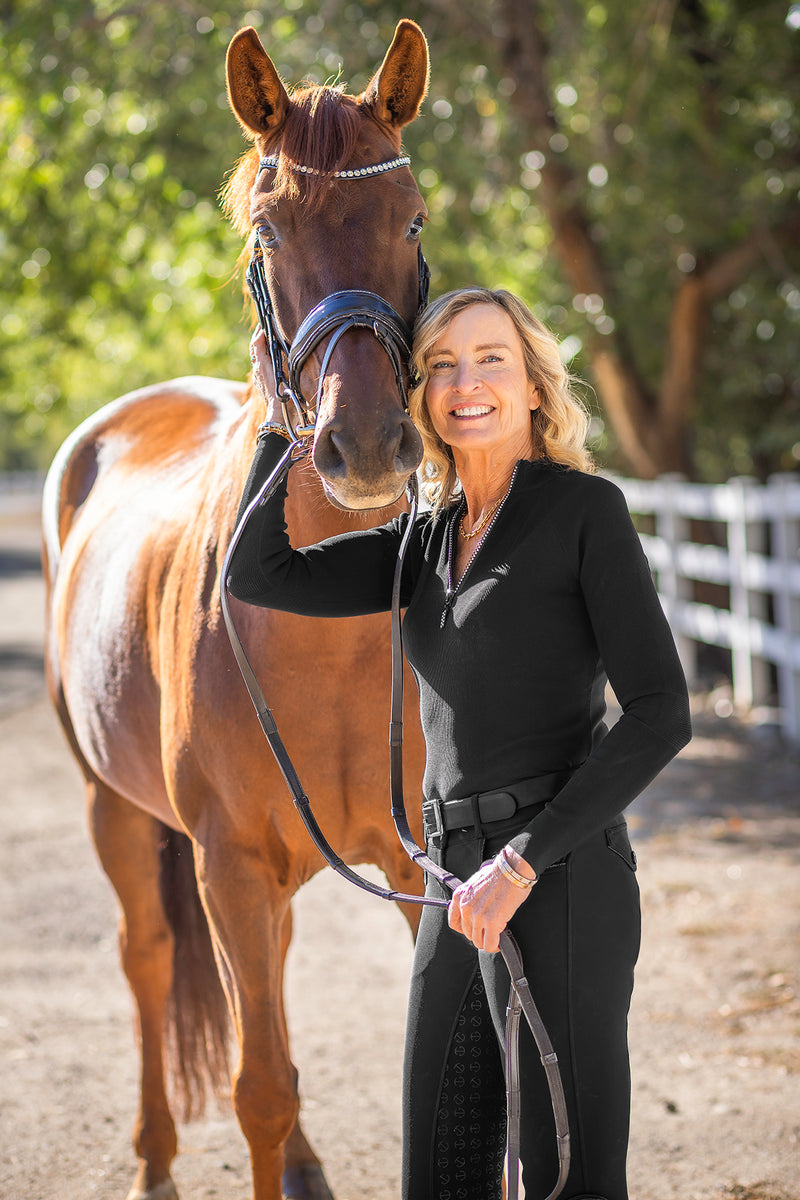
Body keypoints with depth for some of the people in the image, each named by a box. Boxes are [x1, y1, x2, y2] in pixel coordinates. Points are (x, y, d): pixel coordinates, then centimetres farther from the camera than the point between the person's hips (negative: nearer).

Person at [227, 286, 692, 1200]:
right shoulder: (429, 540, 15)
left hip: (560, 883, -7)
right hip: (464, 885, 7)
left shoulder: (584, 509, -5)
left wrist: (522, 862, -16)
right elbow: (260, 576, 10)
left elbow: (659, 714, -11)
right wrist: (283, 414, 11)